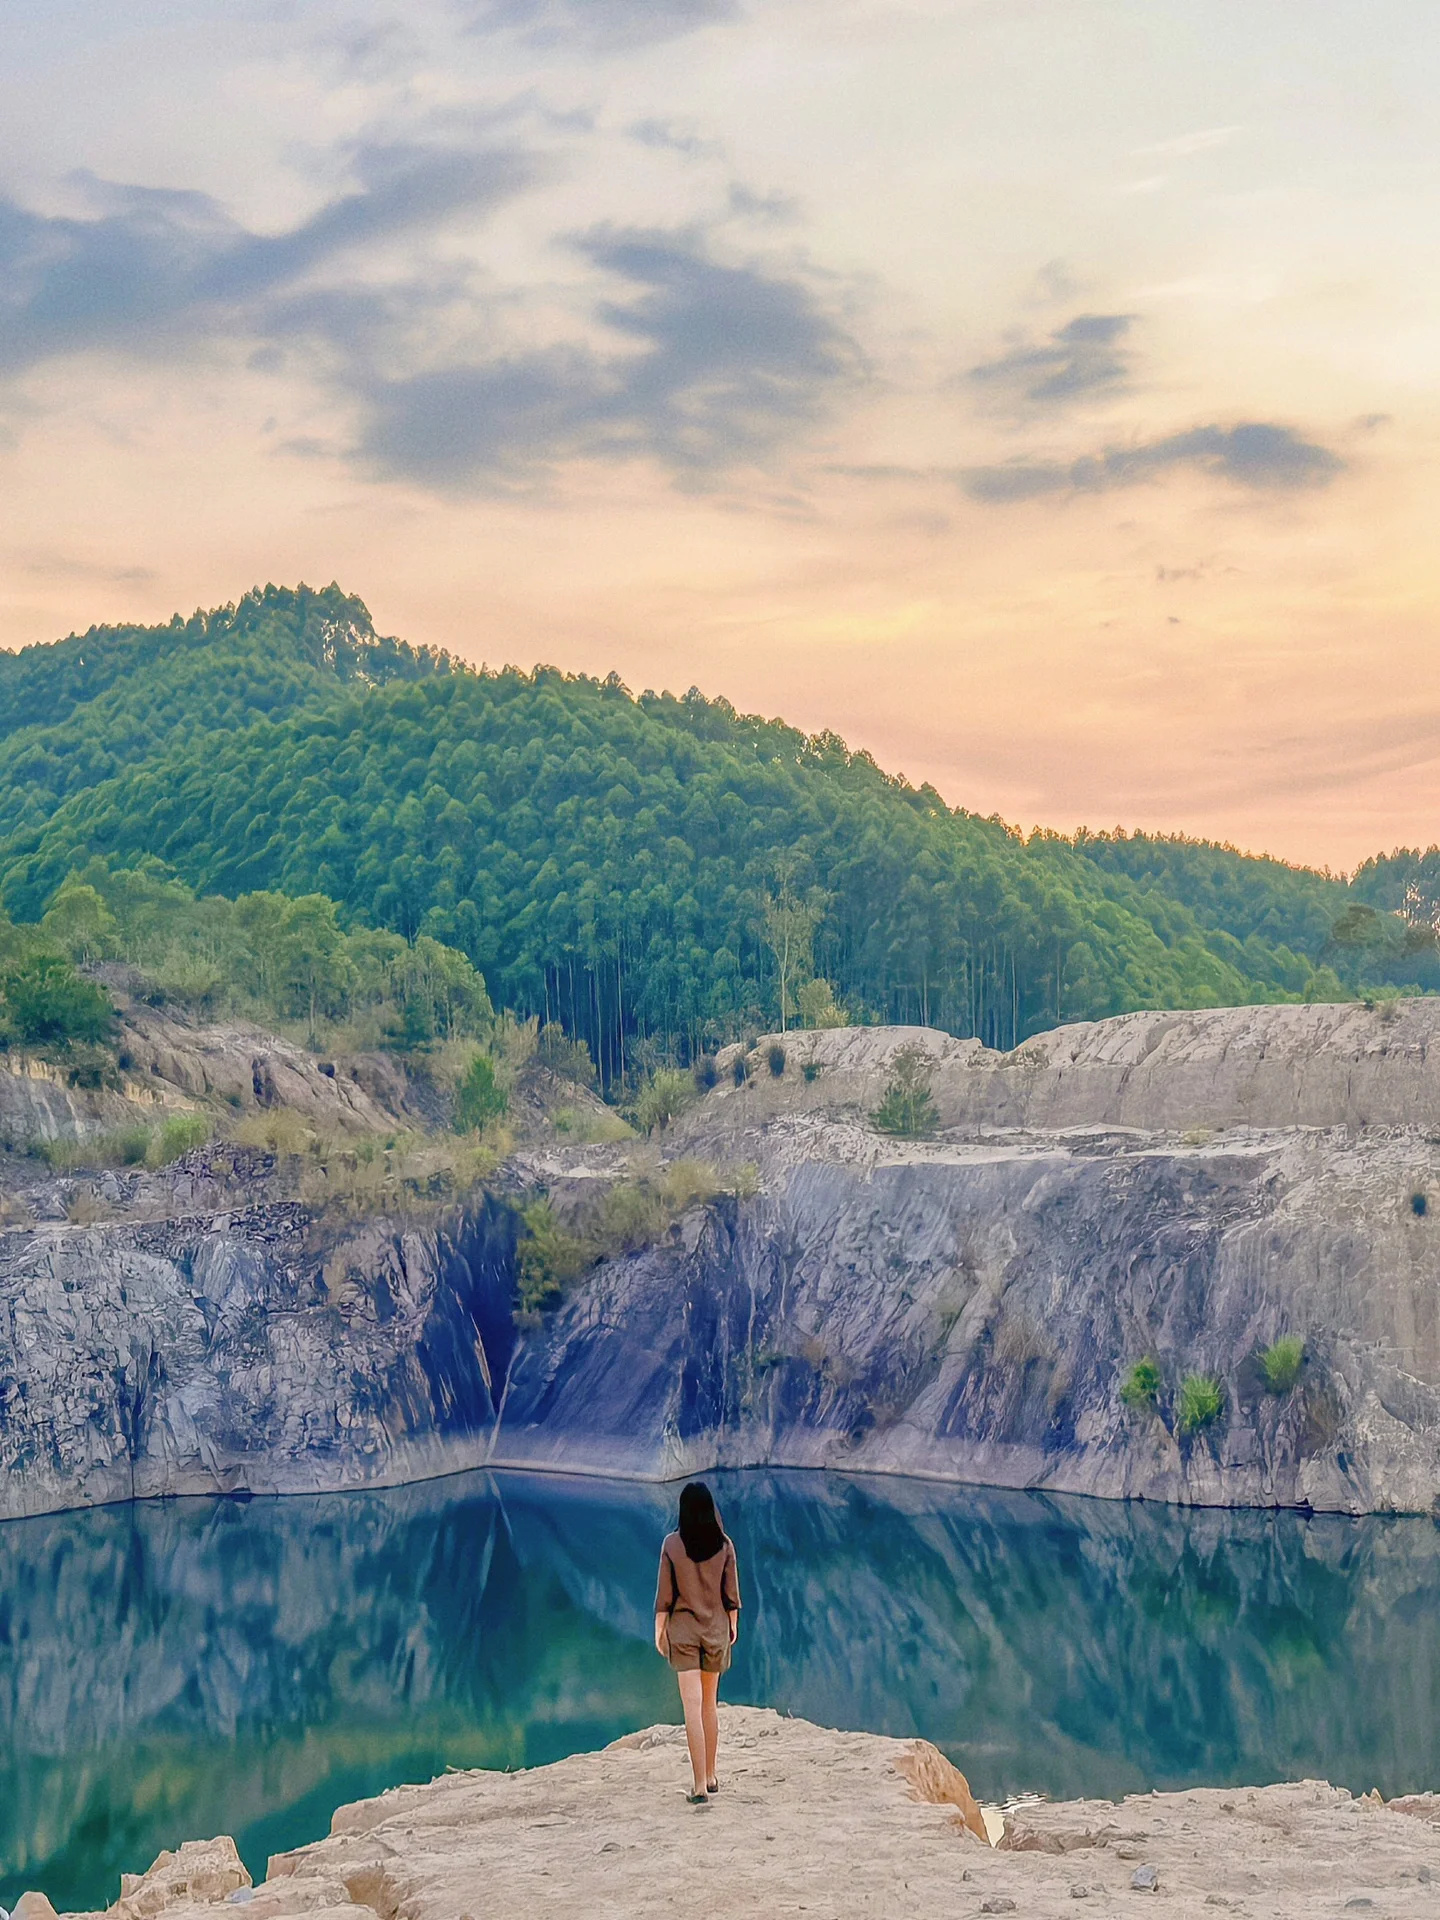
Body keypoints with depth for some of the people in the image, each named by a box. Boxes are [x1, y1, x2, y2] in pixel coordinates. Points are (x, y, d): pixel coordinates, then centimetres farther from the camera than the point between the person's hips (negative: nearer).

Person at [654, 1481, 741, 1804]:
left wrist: (659, 1629, 3)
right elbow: (731, 1592, 2)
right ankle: (710, 1777, 25)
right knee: (709, 1704, 17)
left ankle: (700, 1786, -11)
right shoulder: (724, 1544, -4)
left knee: (693, 1707, -5)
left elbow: (664, 1594, -6)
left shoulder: (672, 1544, -9)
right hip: (716, 1629, 3)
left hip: (683, 1629, -2)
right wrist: (733, 1624, 15)